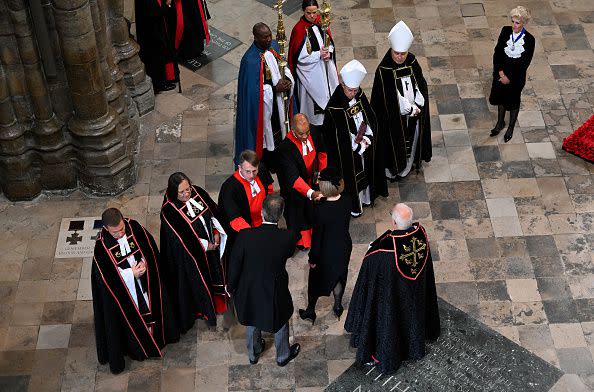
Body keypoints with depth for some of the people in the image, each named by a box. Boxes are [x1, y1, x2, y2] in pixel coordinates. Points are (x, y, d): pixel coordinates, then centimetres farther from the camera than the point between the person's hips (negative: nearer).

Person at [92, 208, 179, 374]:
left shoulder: (134, 227, -18)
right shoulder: (101, 246, -26)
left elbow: (150, 247, -6)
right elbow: (106, 275, -22)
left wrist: (144, 264, -22)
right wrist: (131, 273, -27)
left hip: (145, 281, 4)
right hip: (121, 288, -4)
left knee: (150, 307, 25)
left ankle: (155, 334, 52)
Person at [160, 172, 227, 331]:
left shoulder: (198, 192, -12)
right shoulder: (169, 211, -29)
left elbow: (214, 211, 0)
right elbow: (182, 237, -25)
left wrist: (217, 233, -11)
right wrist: (205, 246, -18)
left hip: (211, 245, 6)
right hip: (190, 253, -6)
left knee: (213, 274, 26)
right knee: (196, 281, 15)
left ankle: (214, 302, 52)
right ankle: (200, 310, 40)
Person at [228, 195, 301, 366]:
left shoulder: (245, 235, -28)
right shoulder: (288, 237, -28)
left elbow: (234, 265, -16)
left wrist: (231, 287, 1)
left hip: (249, 290, 1)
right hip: (275, 293, -1)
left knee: (252, 321, 30)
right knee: (281, 320, 28)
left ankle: (253, 353, 54)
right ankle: (283, 355, 51)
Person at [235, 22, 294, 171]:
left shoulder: (274, 45, -7)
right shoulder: (250, 60, -29)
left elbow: (283, 65, 7)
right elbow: (253, 88, -24)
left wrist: (287, 78, -14)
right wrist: (275, 88, -26)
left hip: (279, 99, 7)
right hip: (264, 104, -7)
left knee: (280, 127, 24)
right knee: (267, 131, 12)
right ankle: (269, 163, 34)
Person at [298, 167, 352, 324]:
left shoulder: (320, 209, -34)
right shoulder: (346, 201, -21)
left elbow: (317, 236, -23)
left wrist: (313, 258, -7)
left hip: (326, 250, -4)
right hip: (344, 246, 4)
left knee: (317, 279, 22)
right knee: (339, 275, 30)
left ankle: (310, 311, 42)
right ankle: (338, 306, 51)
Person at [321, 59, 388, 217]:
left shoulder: (360, 97, -9)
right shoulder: (333, 109, -28)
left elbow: (371, 120, 1)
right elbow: (330, 136, -22)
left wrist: (367, 139, -15)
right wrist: (358, 144, -17)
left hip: (365, 150, 6)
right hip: (346, 155, -6)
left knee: (364, 173, 25)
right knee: (350, 179, 13)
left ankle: (364, 197, 49)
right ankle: (352, 206, 36)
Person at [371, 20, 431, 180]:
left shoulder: (412, 63, -8)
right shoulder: (384, 70, -23)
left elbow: (421, 86, -3)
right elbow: (389, 99, -23)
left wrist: (416, 106, -16)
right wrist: (411, 109, -18)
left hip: (413, 117, 5)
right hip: (394, 118, -5)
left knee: (411, 141, 22)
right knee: (395, 144, 12)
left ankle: (407, 166, 45)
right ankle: (393, 170, 35)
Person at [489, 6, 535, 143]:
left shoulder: (529, 39, -20)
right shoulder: (505, 31, -12)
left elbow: (525, 63, -16)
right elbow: (497, 52, -6)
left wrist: (510, 78, -15)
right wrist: (500, 71, -15)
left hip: (516, 76, -3)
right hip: (501, 72, 3)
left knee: (513, 102, 16)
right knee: (501, 98, 22)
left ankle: (511, 128, 37)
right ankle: (500, 122, 46)